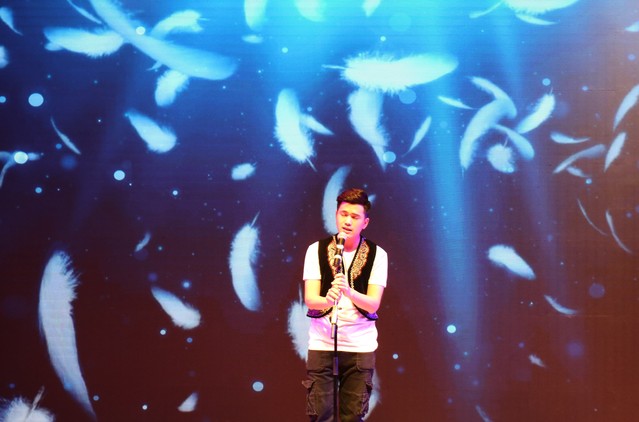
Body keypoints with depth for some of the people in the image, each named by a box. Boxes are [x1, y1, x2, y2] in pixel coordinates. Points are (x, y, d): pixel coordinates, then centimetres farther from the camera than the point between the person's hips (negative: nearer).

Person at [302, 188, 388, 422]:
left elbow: (373, 304, -9)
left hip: (360, 344, 0)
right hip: (321, 343, 0)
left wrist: (349, 292, -29)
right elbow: (309, 299, -8)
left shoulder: (377, 254, 0)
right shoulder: (316, 250, 1)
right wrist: (328, 299, -31)